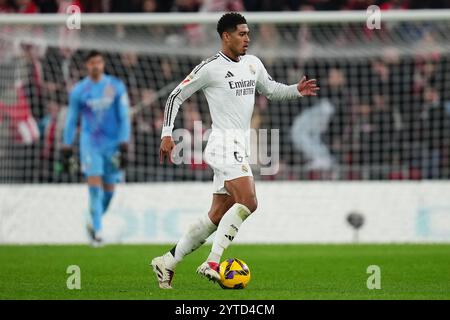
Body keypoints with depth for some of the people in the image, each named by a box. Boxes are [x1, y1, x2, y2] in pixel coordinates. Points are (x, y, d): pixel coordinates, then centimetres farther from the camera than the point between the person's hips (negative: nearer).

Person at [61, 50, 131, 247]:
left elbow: (124, 118, 0)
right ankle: (97, 231, -13)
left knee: (109, 190, 5)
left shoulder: (116, 87, 0)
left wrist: (124, 147, -7)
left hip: (113, 143, 1)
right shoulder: (79, 91, 0)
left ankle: (94, 223, 27)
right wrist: (66, 149, 7)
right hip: (90, 143, -1)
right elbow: (71, 121, 8)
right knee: (95, 185, -14)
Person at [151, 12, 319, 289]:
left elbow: (271, 90, 28)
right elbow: (176, 96, -2)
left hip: (241, 147, 8)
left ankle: (167, 263, 16)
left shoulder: (253, 64, 13)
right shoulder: (210, 68, -8)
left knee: (218, 217, 8)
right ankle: (212, 263, -21)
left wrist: (297, 90, 9)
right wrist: (167, 134, -8)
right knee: (248, 202, -22)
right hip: (224, 145, -8)